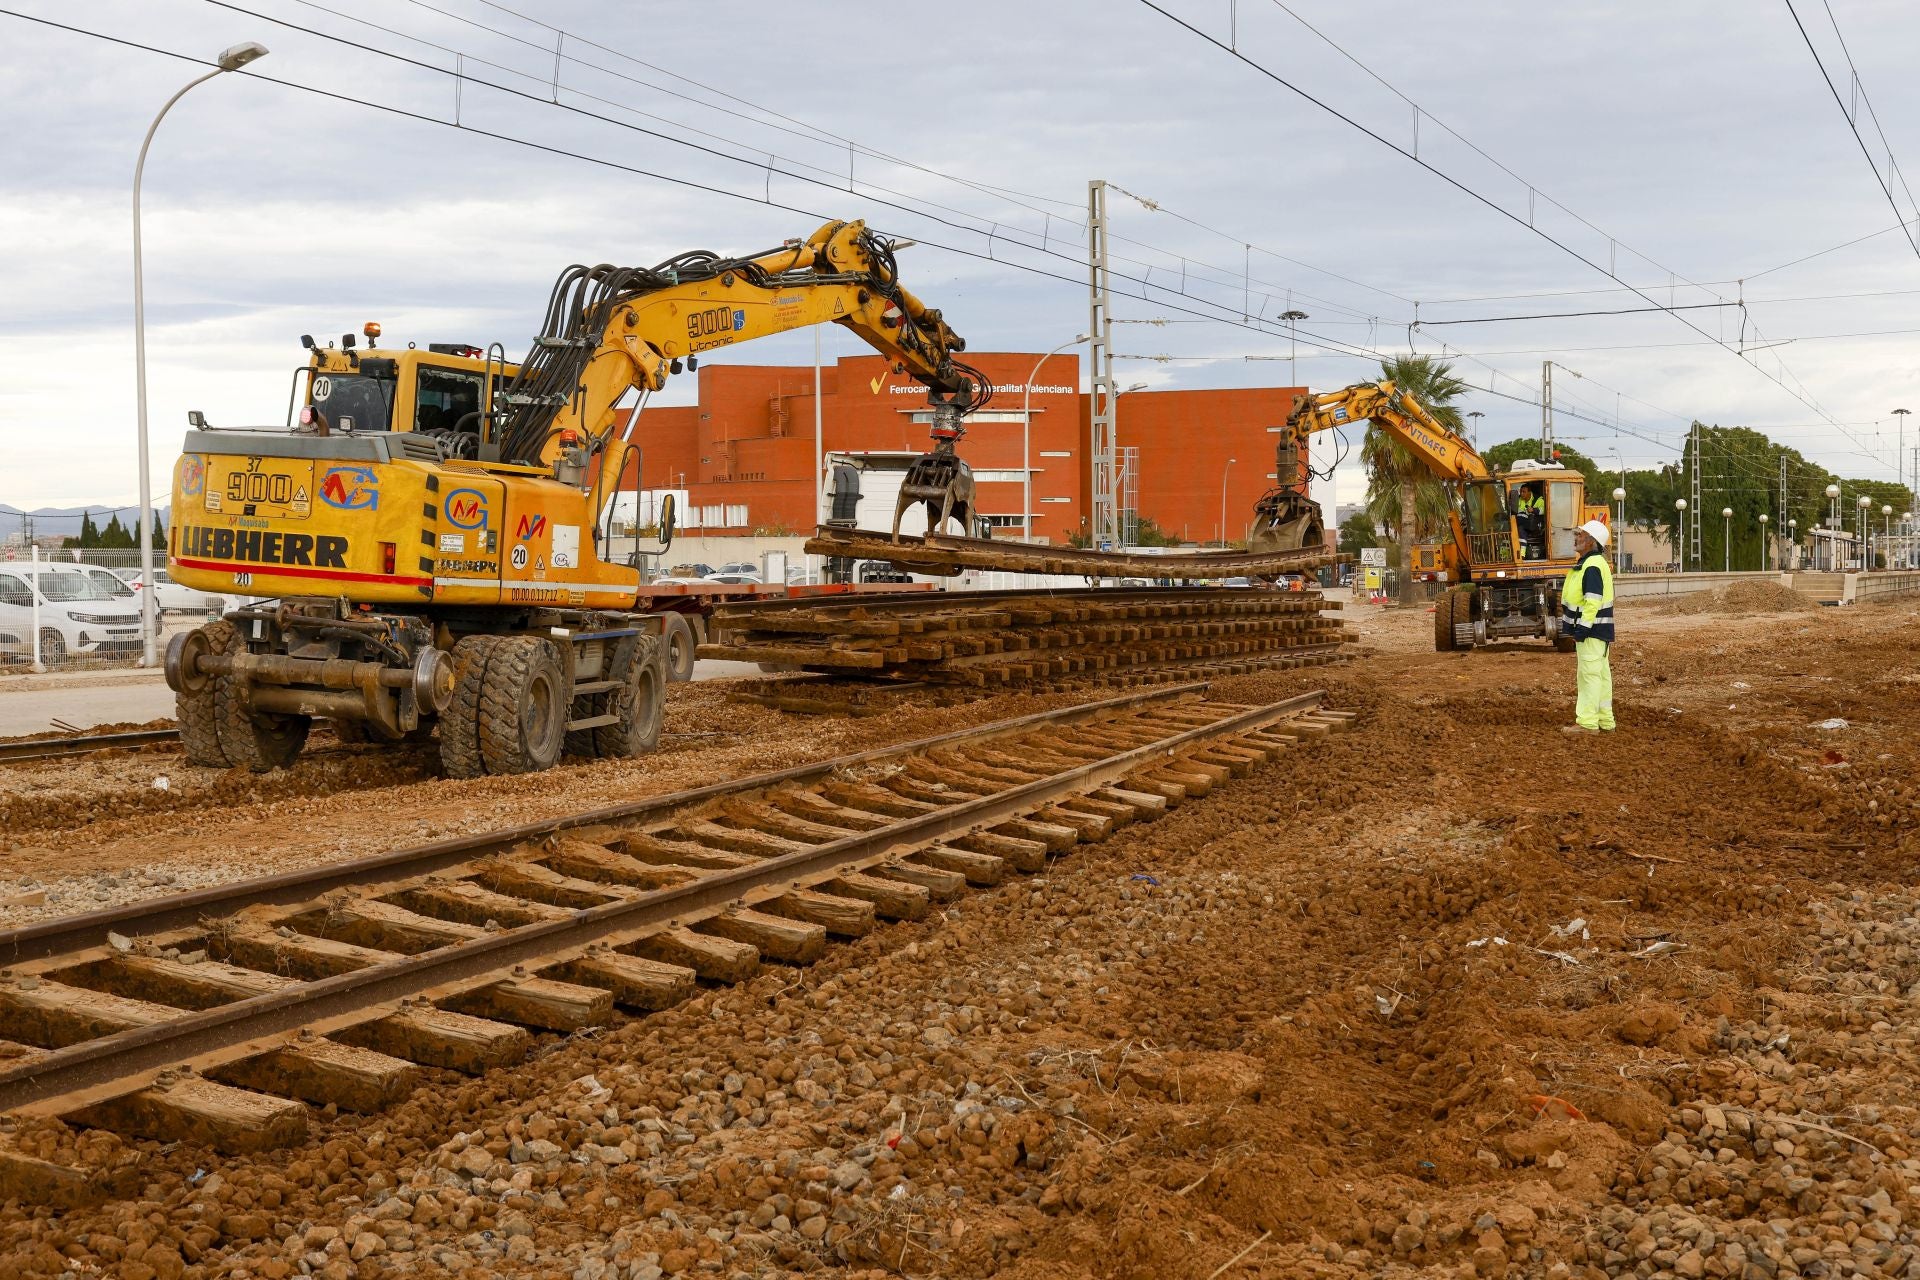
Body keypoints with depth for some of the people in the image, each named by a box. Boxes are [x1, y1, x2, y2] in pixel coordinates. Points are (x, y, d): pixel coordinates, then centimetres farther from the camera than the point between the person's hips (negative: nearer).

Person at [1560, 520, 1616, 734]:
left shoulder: (1592, 567, -18)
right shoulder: (1588, 563, 17)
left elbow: (1593, 602, -25)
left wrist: (1583, 628, -24)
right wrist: (1580, 629, 23)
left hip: (1591, 630, -11)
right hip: (1597, 632, 11)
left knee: (1589, 674, -9)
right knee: (1601, 674, 14)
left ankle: (1587, 722, -8)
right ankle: (1605, 722, 20)